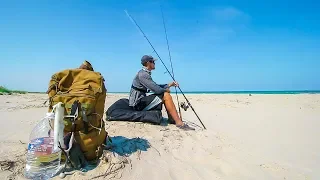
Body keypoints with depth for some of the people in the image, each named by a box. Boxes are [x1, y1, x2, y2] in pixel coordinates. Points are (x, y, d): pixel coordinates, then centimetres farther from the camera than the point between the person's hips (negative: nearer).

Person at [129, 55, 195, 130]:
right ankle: (179, 123, -16)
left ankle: (172, 119, 10)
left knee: (164, 95, 12)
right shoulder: (143, 74, -17)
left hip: (141, 101, 10)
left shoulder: (146, 73, 15)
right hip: (138, 104, -10)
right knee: (166, 96, -16)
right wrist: (166, 90, -3)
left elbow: (156, 86, 22)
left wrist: (169, 85, 11)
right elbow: (157, 90, -24)